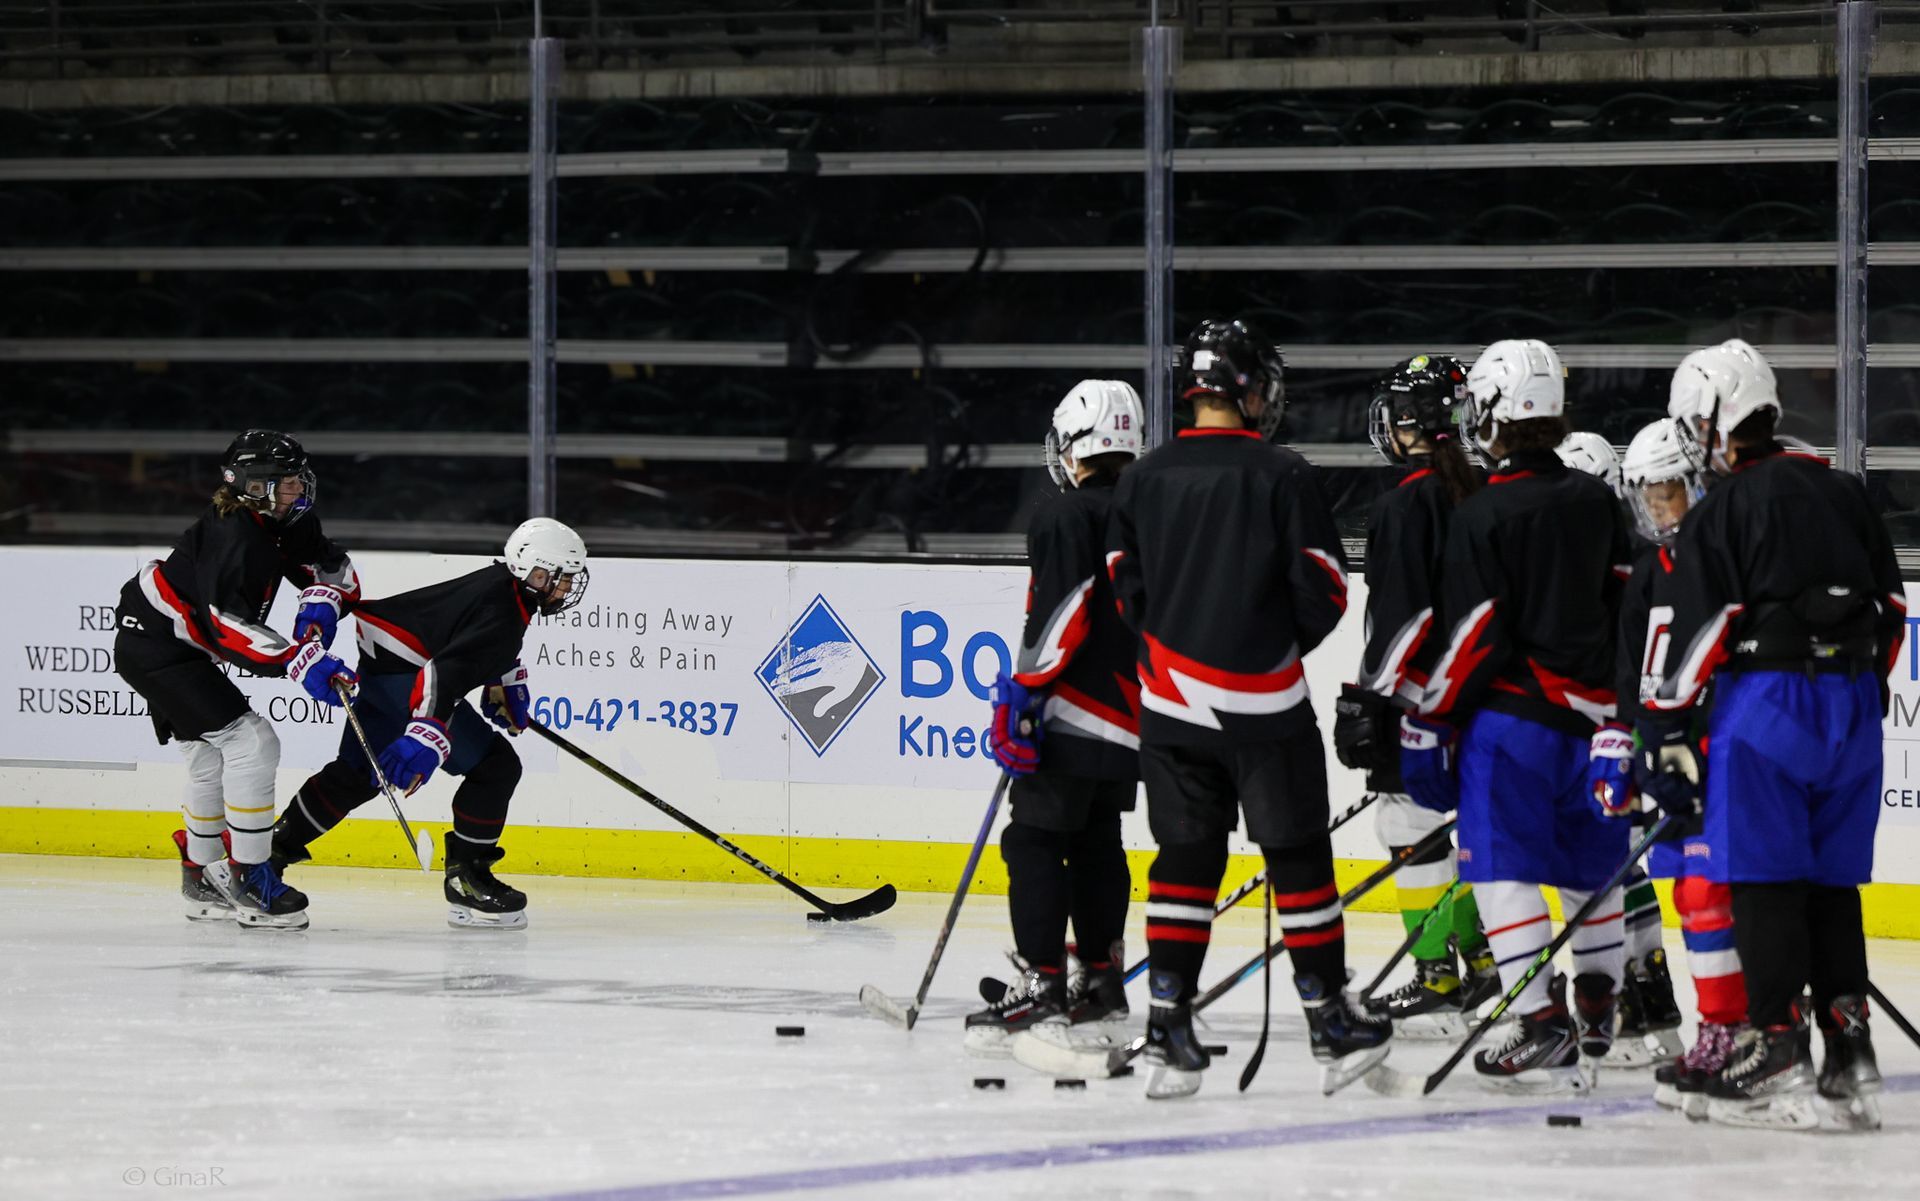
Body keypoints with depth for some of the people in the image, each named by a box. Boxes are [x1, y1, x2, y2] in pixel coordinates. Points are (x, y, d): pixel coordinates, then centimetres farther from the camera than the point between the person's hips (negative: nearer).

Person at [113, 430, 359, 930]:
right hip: (154, 648, -11)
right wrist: (300, 662, -41)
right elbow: (226, 626, -35)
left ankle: (202, 879, 35)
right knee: (251, 742, -16)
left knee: (213, 755, 21)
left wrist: (320, 606, -9)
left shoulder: (281, 524, 2)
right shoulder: (233, 536, -27)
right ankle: (249, 879, -13)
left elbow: (335, 567, 13)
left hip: (177, 648, 11)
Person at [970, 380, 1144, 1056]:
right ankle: (1102, 985, 20)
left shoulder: (1066, 515, -11)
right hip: (1135, 716, 8)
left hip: (1073, 715, -8)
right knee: (1096, 844, 18)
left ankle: (1041, 986, -12)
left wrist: (1023, 695, -15)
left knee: (1036, 840, -6)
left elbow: (1062, 612, -19)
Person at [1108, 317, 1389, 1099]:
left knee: (1185, 857, 8)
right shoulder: (1278, 475, -9)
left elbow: (1127, 589, 7)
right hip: (1262, 704, -4)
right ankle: (1332, 1025, 9)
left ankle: (1167, 1032, 3)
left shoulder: (1145, 479, 3)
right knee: (1296, 853, 5)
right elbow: (1323, 588, -8)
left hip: (1172, 705, 4)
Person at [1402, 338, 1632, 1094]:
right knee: (1590, 862, 17)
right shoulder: (1596, 501, 8)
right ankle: (1598, 1009, 27)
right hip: (1591, 711, 7)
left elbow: (1473, 634, -14)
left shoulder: (1484, 515, -11)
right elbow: (1625, 601, 15)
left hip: (1512, 711, -7)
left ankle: (1542, 1027, -16)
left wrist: (1428, 725, -8)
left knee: (1503, 867, -6)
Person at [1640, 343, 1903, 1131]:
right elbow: (1891, 607, 18)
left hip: (1766, 706, -6)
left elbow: (1700, 626, -11)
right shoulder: (1845, 495, 14)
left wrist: (1665, 731, -7)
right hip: (1851, 709, 6)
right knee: (1833, 882, 11)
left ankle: (1779, 1058, -8)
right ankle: (1850, 1054, 7)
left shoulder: (1720, 512, -5)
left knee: (1764, 881, -3)